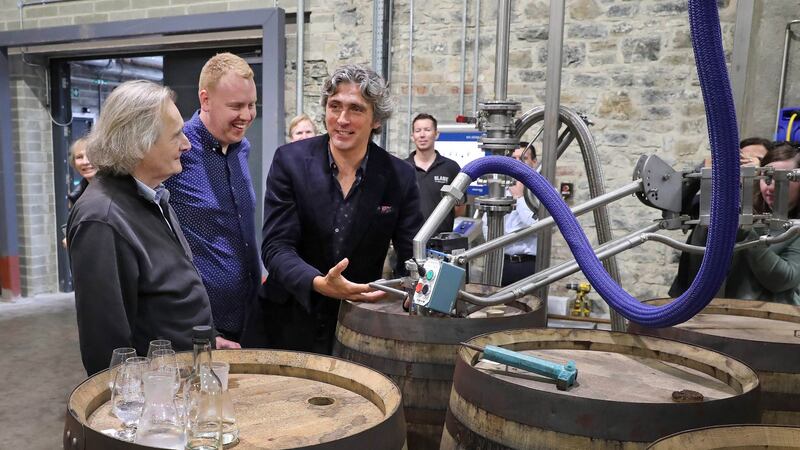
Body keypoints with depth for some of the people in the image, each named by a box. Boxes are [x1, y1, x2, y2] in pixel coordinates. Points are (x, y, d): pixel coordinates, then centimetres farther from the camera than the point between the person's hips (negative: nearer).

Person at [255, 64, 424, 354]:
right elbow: (276, 246, -14)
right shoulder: (290, 160, -9)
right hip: (292, 320, 0)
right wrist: (318, 283, -33)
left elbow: (412, 255, -5)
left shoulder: (400, 176, -7)